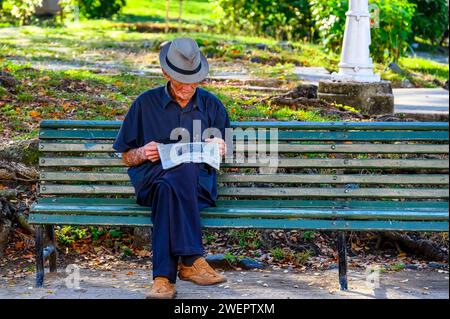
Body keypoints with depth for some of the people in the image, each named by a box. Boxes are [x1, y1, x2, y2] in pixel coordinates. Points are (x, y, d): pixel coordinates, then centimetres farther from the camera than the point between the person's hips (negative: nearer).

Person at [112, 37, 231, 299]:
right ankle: (191, 260, -42)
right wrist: (142, 153, -9)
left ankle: (164, 277, -43)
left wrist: (220, 148, -1)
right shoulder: (146, 103, 10)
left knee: (168, 189, -38)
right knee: (184, 170, -39)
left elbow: (224, 152, 24)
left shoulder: (212, 105, 14)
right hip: (151, 179, -1)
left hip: (200, 183, 1)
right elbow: (126, 157, 15)